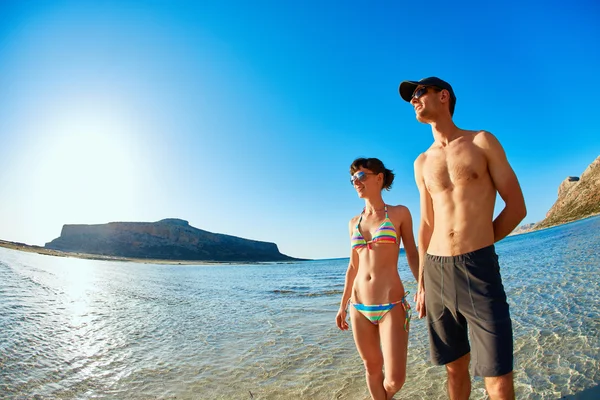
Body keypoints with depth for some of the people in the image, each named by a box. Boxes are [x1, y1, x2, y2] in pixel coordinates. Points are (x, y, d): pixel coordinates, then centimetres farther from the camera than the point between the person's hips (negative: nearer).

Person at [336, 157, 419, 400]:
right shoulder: (354, 222, 10)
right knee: (372, 368, 14)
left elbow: (412, 255, 2)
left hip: (392, 306, -3)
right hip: (359, 307, 4)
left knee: (395, 380, 1)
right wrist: (343, 305, 15)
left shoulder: (400, 213, 0)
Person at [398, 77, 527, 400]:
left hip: (479, 271, -3)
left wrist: (478, 246, 5)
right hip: (435, 274, 4)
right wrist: (421, 284, 11)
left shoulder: (483, 142, 3)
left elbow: (517, 207, 3)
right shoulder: (422, 163, 14)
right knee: (455, 368, 16)